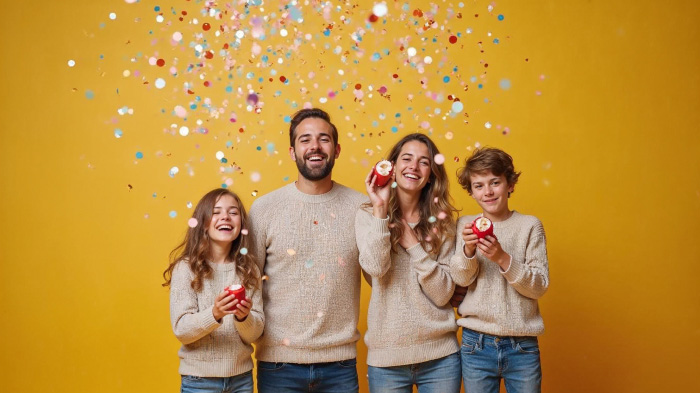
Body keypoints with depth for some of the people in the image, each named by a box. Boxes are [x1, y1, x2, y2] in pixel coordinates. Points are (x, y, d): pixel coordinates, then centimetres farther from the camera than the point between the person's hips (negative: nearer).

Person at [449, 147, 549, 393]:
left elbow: (539, 286, -6)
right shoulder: (465, 225, 3)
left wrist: (502, 258, -20)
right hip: (476, 343, 1)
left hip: (523, 345, -1)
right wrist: (468, 249, -24)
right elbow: (461, 279, -5)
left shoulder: (530, 226, -1)